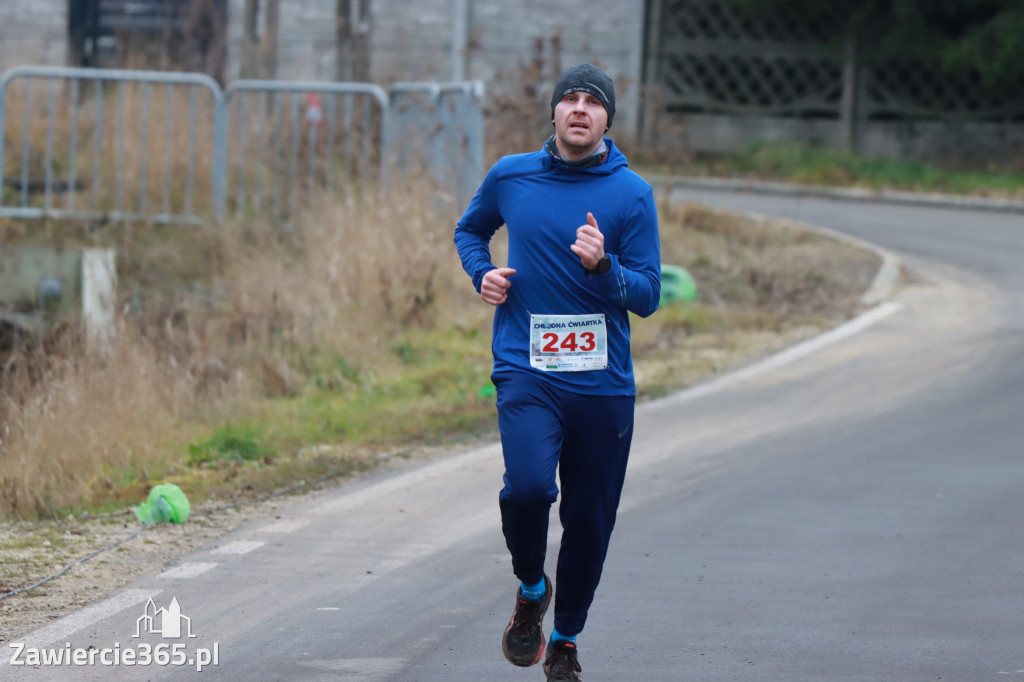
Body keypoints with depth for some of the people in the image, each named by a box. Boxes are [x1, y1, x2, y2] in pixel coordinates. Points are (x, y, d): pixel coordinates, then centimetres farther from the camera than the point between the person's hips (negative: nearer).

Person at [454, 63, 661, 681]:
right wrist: (483, 273, 6)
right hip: (526, 370, 0)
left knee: (590, 520, 5)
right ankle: (531, 590, 6)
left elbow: (648, 295, -2)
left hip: (602, 382, 1)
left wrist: (603, 265, -21)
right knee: (527, 486, -24)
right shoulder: (511, 177, 5)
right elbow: (471, 230, 26)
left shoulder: (632, 194, 0)